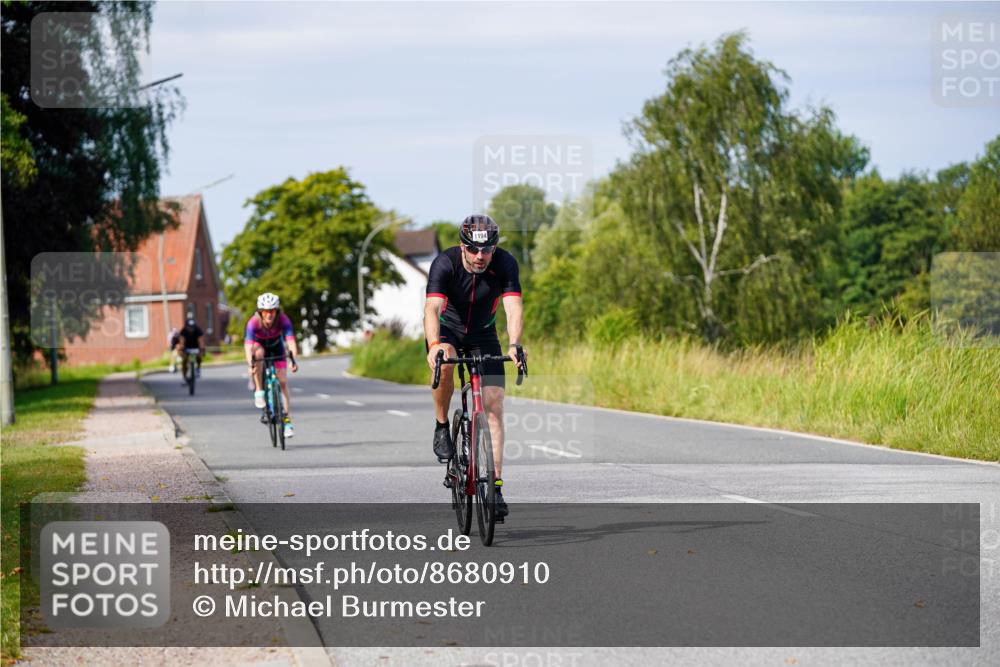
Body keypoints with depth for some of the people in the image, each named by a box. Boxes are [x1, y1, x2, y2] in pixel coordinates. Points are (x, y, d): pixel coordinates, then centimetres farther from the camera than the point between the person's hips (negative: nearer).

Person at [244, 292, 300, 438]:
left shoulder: (283, 320, -32)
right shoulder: (253, 322, -35)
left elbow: (290, 340, -42)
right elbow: (248, 345, -44)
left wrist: (294, 360, -57)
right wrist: (250, 365, -60)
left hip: (276, 346, 1)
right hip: (259, 344, -1)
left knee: (283, 381, -8)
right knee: (258, 353, -38)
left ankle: (287, 421, -3)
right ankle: (259, 392, -26)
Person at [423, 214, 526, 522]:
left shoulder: (505, 263, -23)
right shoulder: (445, 263, -28)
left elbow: (513, 307, -34)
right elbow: (432, 307, -39)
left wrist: (514, 344, -52)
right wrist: (434, 346, -57)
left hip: (483, 335, 2)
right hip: (447, 330, -2)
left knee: (494, 408, -9)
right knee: (444, 363, -38)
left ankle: (495, 487, -7)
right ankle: (442, 427, -14)